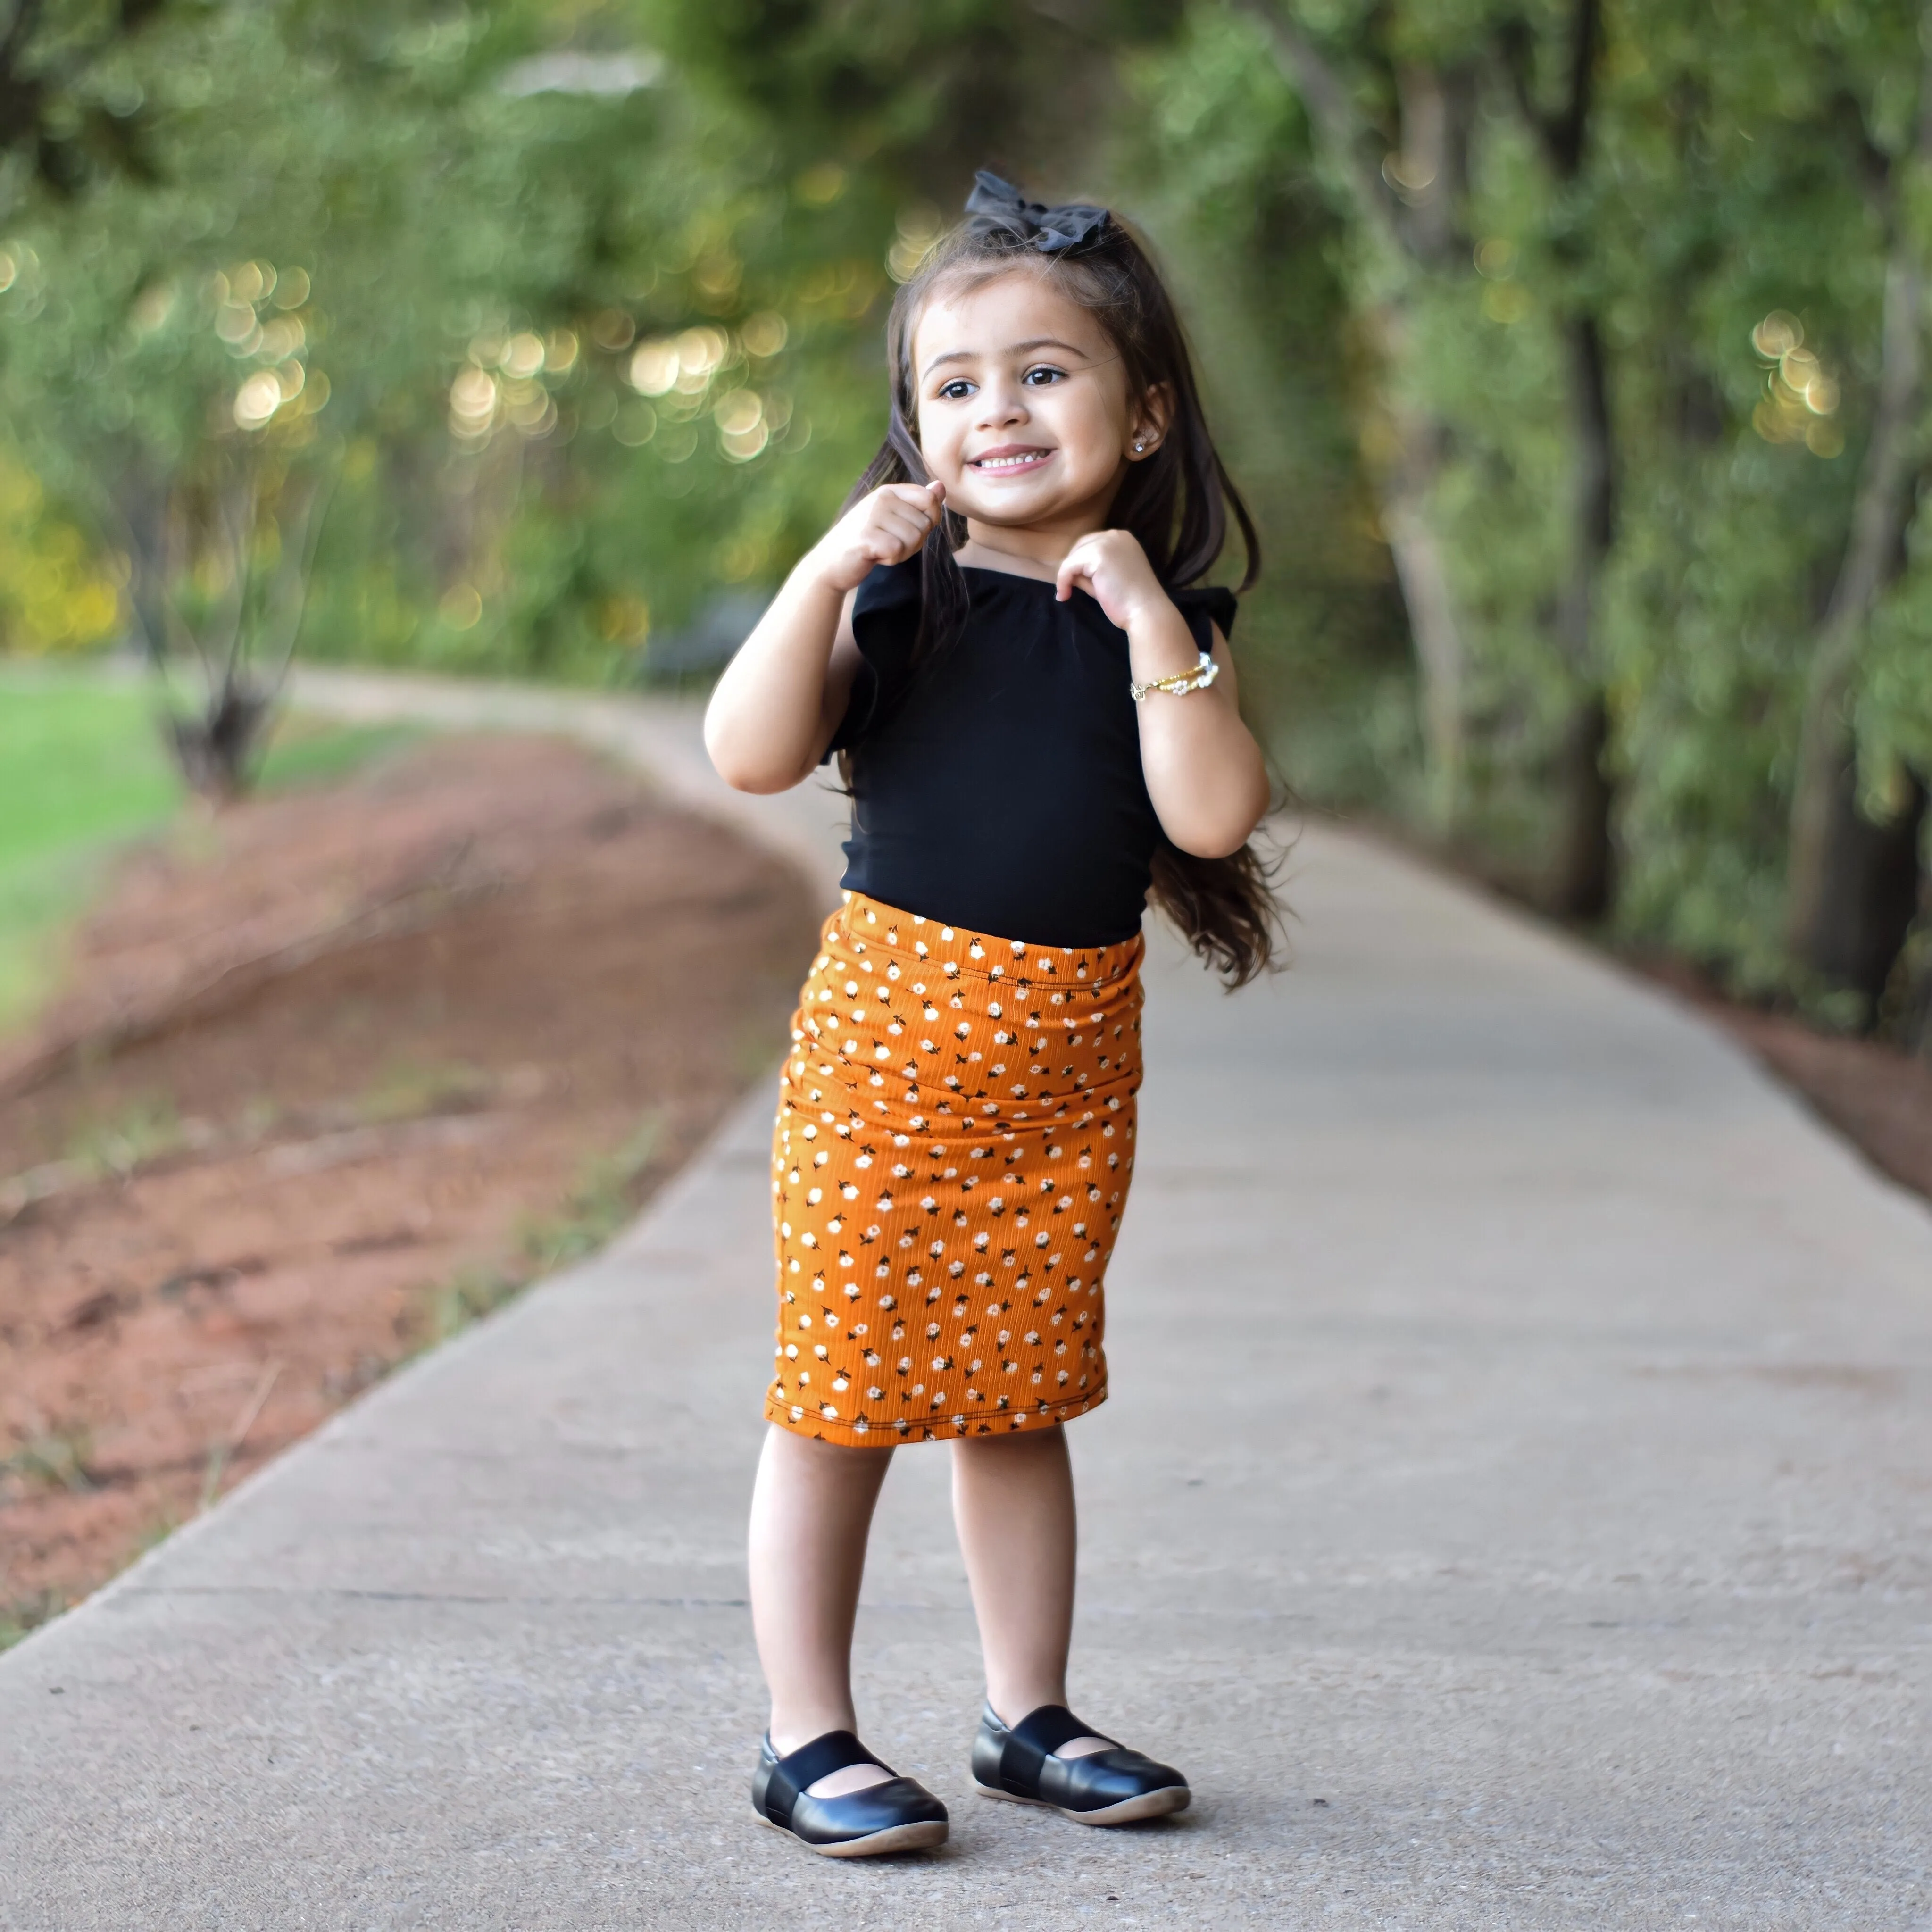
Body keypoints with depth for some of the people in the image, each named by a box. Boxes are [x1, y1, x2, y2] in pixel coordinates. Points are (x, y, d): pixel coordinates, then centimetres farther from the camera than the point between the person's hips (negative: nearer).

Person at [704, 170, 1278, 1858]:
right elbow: (752, 754, -12)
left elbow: (1213, 815, -12)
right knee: (841, 1394, 0)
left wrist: (1150, 622, -17)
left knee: (1020, 1397, 14)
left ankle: (1031, 1716, 27)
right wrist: (828, 568, -20)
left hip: (1069, 1055, 3)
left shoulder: (1162, 623, 3)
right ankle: (809, 1737, 10)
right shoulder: (900, 595, -1)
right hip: (890, 1030, -2)